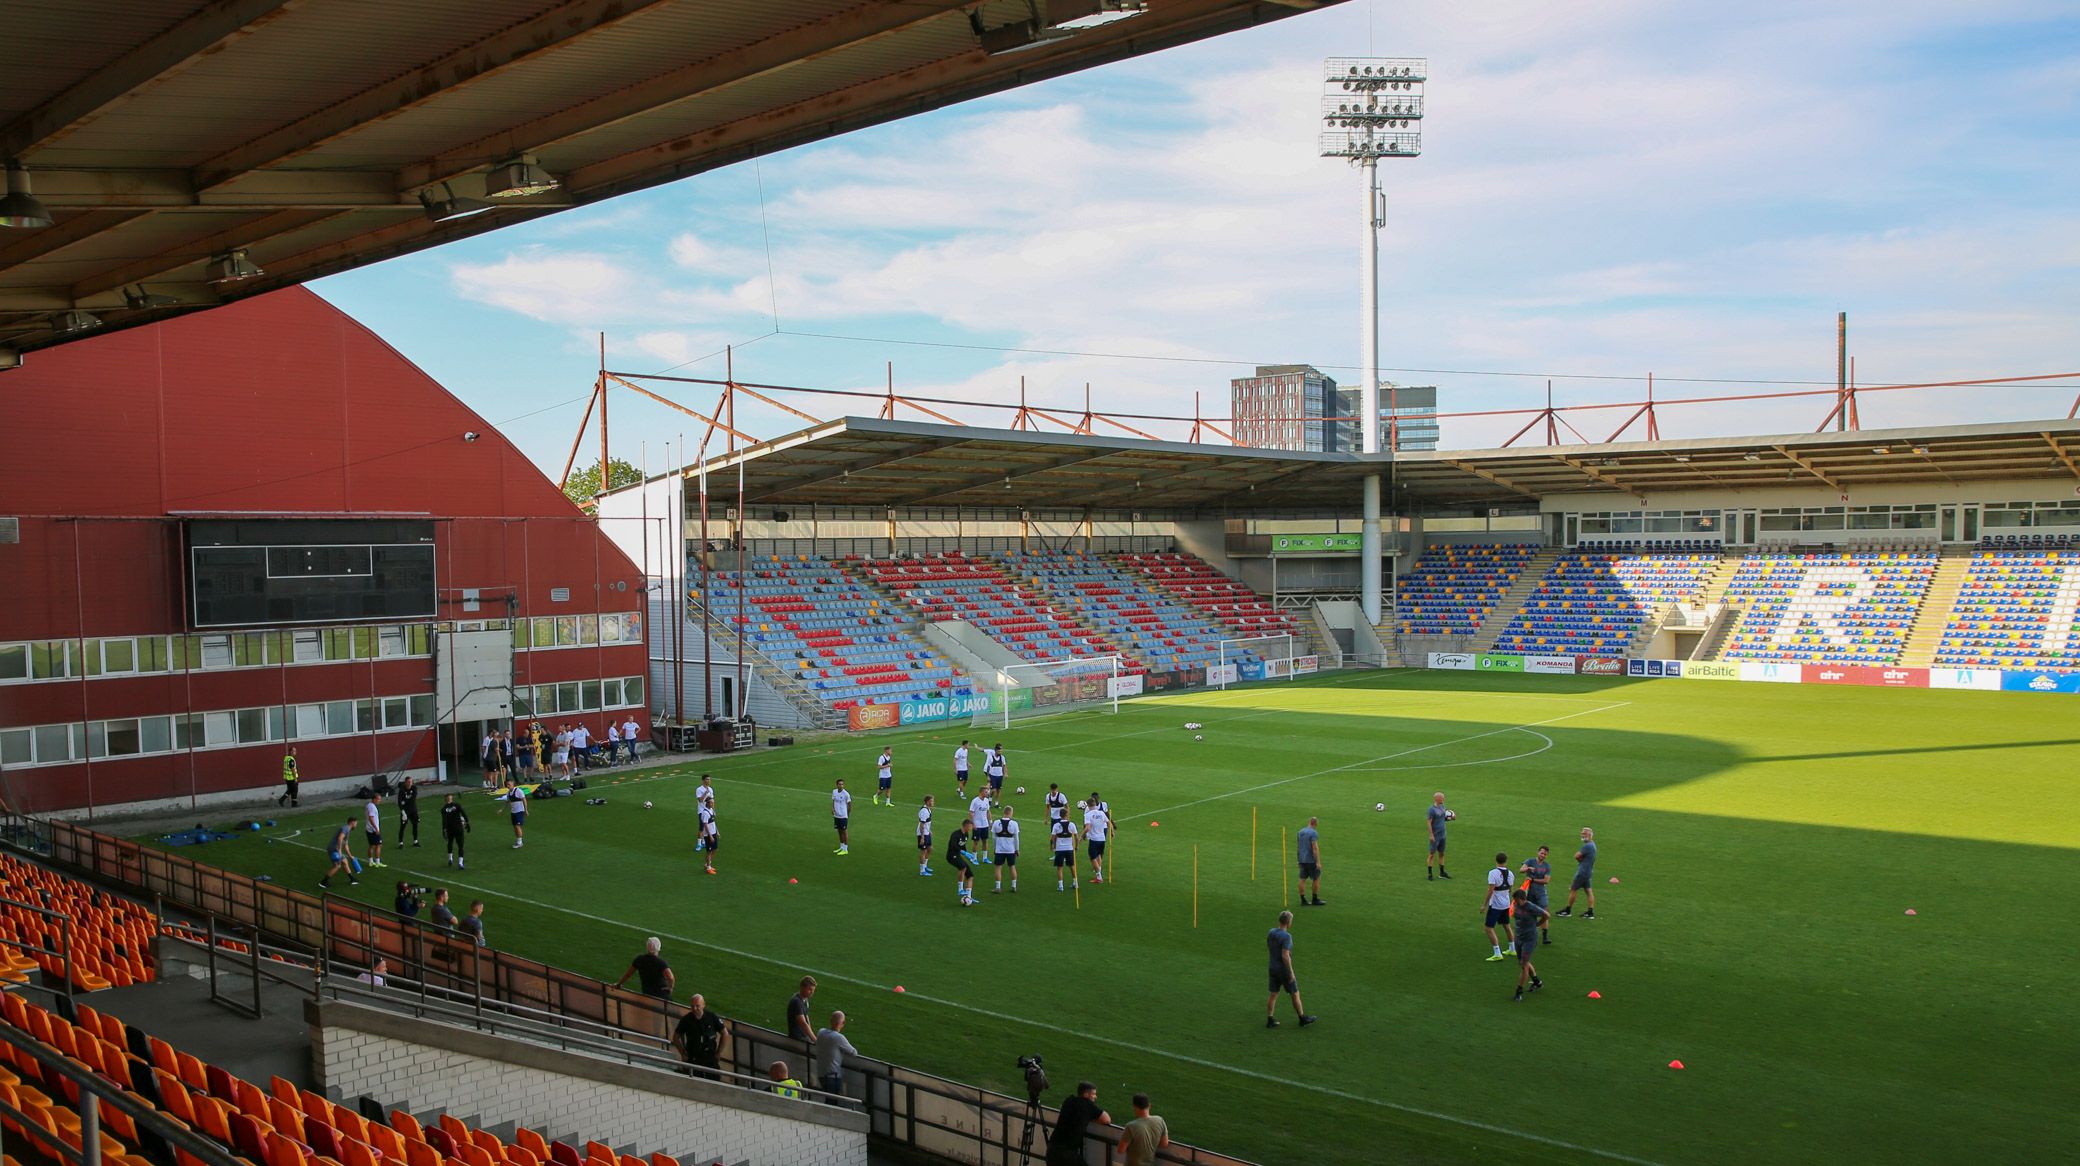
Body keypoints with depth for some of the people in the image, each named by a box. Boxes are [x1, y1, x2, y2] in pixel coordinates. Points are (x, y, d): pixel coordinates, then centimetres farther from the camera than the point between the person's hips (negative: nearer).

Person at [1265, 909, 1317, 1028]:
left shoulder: (1271, 932, -1)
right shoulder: (1286, 936, -24)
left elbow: (1267, 944, 17)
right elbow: (1285, 956, -28)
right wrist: (1291, 973, -20)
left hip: (1273, 968, 7)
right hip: (1284, 969, -7)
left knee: (1274, 995, 12)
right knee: (1295, 994, 10)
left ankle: (1270, 1020, 13)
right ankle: (1303, 1019, 23)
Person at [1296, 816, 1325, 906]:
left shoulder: (1300, 832, 10)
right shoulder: (1314, 833, -14)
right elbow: (1315, 848, -19)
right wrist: (1318, 862, -19)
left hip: (1302, 859, 7)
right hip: (1311, 860, -7)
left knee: (1303, 879, 5)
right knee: (1316, 879, 5)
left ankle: (1303, 900, 6)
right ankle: (1315, 900, 8)